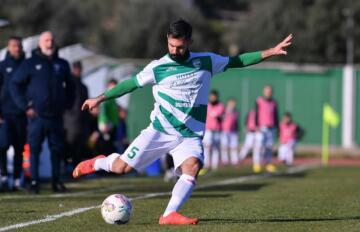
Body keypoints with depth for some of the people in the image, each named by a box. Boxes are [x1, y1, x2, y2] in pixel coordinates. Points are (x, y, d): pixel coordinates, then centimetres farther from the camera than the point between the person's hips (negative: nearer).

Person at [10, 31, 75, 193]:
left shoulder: (62, 65, 12)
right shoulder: (30, 64, 2)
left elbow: (69, 87, 24)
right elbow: (15, 85, 2)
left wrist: (67, 105, 11)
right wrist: (25, 106, -5)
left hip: (56, 116, 3)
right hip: (37, 115, -3)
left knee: (57, 149, 5)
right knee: (34, 149, -4)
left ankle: (56, 181, 13)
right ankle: (34, 181, 0)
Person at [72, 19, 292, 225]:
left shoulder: (206, 61, 5)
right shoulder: (158, 67, -1)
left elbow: (237, 61, 13)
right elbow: (131, 84, 9)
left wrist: (270, 52, 8)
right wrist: (99, 98, 9)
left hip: (191, 136, 1)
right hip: (160, 131, -1)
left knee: (193, 166, -29)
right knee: (122, 167, -9)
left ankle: (170, 215, -32)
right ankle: (97, 163, 25)